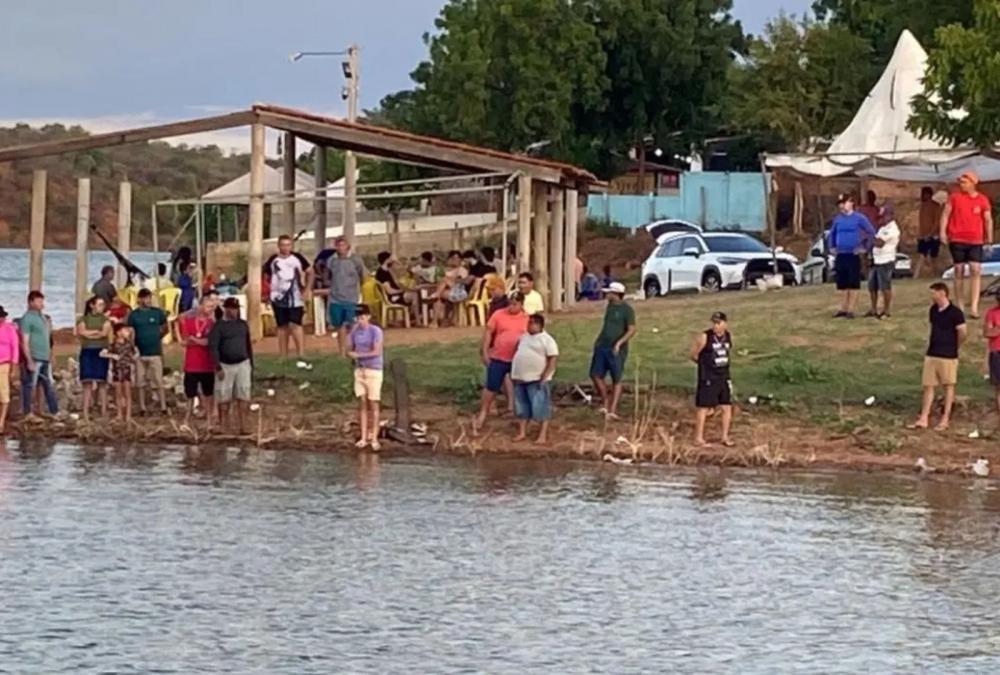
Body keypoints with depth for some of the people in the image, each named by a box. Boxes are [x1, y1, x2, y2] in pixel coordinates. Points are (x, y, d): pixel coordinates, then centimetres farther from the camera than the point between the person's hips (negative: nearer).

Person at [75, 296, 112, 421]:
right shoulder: (83, 319, 10)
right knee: (87, 382, -5)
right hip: (87, 351, 0)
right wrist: (97, 331, -4)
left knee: (102, 382, -2)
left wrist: (88, 333, -4)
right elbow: (82, 332, -7)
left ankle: (104, 411, -2)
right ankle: (86, 412, -8)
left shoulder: (105, 319, 10)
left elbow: (105, 333, -7)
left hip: (101, 352, 0)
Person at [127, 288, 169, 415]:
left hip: (155, 352, -1)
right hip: (140, 353, 1)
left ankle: (163, 407, -2)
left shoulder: (158, 313, 3)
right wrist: (132, 348, -6)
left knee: (158, 381, -3)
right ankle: (142, 408, 11)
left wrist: (157, 337, 10)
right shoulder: (134, 314, 2)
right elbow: (130, 333, 2)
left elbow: (166, 328, 15)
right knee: (141, 382, 5)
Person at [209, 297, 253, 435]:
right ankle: (223, 427, 10)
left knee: (244, 397, -2)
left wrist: (251, 364, 15)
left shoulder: (243, 325, 10)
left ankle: (242, 426, -1)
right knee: (224, 398, 2)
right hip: (225, 365, -4)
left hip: (243, 364, 4)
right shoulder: (218, 326, -6)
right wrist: (218, 368, -17)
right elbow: (213, 347, -11)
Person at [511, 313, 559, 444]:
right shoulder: (524, 337, 14)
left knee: (541, 407, -6)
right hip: (520, 378, 8)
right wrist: (514, 374, 17)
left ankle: (543, 435, -4)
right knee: (522, 407, 11)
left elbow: (553, 359, -14)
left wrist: (544, 376, -20)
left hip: (537, 379, -8)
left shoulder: (547, 340, -9)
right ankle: (522, 432, 18)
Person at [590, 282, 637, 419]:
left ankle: (613, 410, 1)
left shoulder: (627, 309, -11)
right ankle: (606, 404, 12)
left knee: (616, 380, 0)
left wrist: (619, 343, -26)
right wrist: (598, 340, 20)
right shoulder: (610, 306, 11)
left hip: (616, 350, -7)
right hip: (602, 346, 7)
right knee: (596, 375, 0)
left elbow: (632, 330, -16)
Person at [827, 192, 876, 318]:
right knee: (843, 284, 9)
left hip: (853, 255, -5)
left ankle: (850, 310, -1)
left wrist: (865, 248, -7)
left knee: (853, 284, -3)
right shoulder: (838, 219, 10)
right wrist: (832, 247, 15)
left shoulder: (859, 218, -6)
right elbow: (831, 234, 25)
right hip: (840, 255, 5)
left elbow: (871, 232, -6)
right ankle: (843, 309, 14)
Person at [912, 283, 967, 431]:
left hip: (948, 356, -7)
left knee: (948, 386, 5)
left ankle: (945, 419, 11)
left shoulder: (955, 313, -14)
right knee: (928, 386, 6)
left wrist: (953, 346, 2)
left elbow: (962, 334, -12)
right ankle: (924, 419, 9)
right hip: (931, 354, 7)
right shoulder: (933, 310, 7)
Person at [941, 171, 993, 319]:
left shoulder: (982, 200, 2)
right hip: (957, 239, 0)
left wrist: (989, 237, 3)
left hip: (975, 241, 0)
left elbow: (988, 219, 6)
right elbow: (946, 214, 2)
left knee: (976, 270, -12)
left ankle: (974, 307, -13)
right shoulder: (954, 197, 2)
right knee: (959, 271, 5)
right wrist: (943, 232, -8)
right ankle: (960, 307, 14)